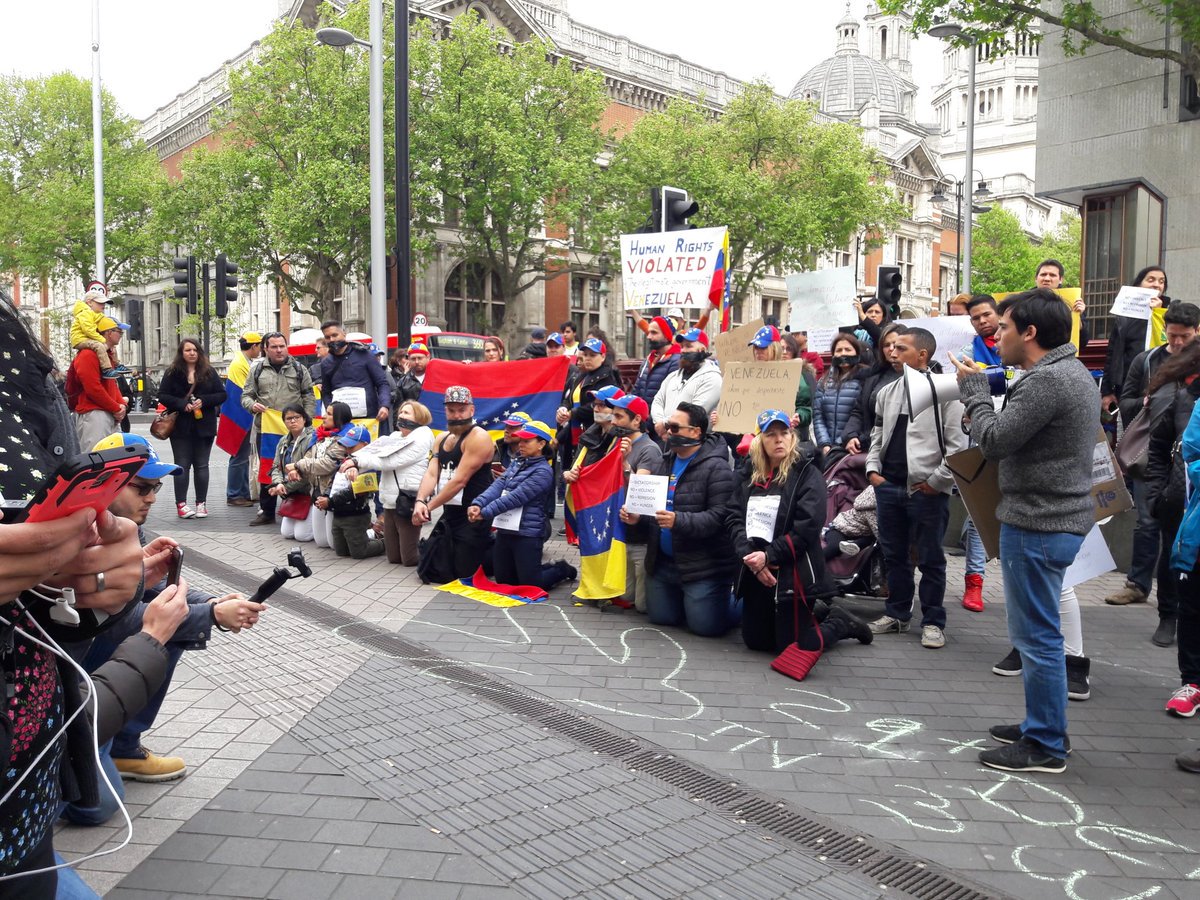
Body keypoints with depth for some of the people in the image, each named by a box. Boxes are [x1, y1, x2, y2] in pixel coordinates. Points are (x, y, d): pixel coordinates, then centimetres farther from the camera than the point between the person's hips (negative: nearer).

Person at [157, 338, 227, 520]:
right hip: (180, 426, -1)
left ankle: (201, 503, 11)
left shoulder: (209, 372, 5)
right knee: (182, 465, 2)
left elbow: (222, 395, 2)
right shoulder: (172, 373, 2)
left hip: (204, 426, 1)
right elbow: (162, 396, -2)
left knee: (201, 465, 5)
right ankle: (181, 504, 6)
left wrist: (203, 401, -14)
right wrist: (182, 404, -17)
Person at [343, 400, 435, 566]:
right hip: (390, 503, 7)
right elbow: (374, 449, 2)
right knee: (394, 558, 10)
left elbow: (388, 461, -14)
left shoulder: (420, 440, -9)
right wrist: (354, 463, -17)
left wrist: (356, 460, -12)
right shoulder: (395, 436, 16)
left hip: (408, 504, -7)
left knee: (409, 559, -2)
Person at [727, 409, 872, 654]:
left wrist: (769, 556, -19)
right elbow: (734, 517, 1)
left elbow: (807, 526, -16)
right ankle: (811, 613, 35)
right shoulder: (750, 476, 11)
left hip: (793, 574, -6)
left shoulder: (807, 474, -6)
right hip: (754, 573, 6)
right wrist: (749, 555, -15)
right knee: (755, 641, 14)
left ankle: (840, 623, 24)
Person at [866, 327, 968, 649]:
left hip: (927, 489, -6)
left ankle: (933, 622, 15)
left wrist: (936, 481, -11)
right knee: (893, 554, 15)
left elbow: (958, 444, -11)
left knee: (930, 559, 4)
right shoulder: (888, 392, 11)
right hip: (888, 486, 6)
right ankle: (897, 613, 28)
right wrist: (873, 469, 9)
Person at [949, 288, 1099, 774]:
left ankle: (1044, 745, 9)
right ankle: (1043, 725, 31)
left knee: (1036, 634, -2)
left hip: (1038, 522, -11)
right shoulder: (1072, 371, 15)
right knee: (1039, 630, 19)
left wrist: (973, 388, -6)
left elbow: (994, 440, -19)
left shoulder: (1046, 380, -19)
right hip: (1058, 515, 11)